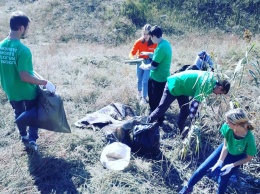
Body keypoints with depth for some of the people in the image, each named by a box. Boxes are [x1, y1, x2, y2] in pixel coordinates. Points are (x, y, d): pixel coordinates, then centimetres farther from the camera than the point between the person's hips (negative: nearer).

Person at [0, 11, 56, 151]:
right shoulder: (22, 50, -29)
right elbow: (24, 77, -29)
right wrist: (45, 83, -20)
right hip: (27, 91, -6)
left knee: (19, 113, 28)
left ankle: (23, 136, 45)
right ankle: (32, 139, 23)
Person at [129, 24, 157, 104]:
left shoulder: (154, 43, -16)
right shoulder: (139, 42, -15)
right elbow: (132, 53, -12)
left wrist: (152, 55, -27)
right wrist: (132, 58, -33)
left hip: (149, 63, -2)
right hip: (140, 62, 2)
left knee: (145, 81, -4)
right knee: (139, 79, 20)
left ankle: (144, 98, 11)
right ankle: (139, 92, 47)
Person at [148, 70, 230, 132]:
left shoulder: (211, 80, 1)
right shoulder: (207, 84, -29)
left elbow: (197, 98, 10)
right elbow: (196, 101, -29)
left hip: (182, 87, 10)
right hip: (174, 85, -10)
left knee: (185, 111, 9)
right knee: (162, 109, -3)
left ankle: (180, 132, 25)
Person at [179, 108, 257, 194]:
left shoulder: (249, 138, -39)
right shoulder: (227, 127, -32)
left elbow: (249, 157, -19)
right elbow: (225, 146, -15)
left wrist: (232, 165, -23)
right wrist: (219, 162, -21)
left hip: (237, 157, -2)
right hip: (225, 149, 3)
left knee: (223, 179, -6)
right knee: (203, 168, 3)